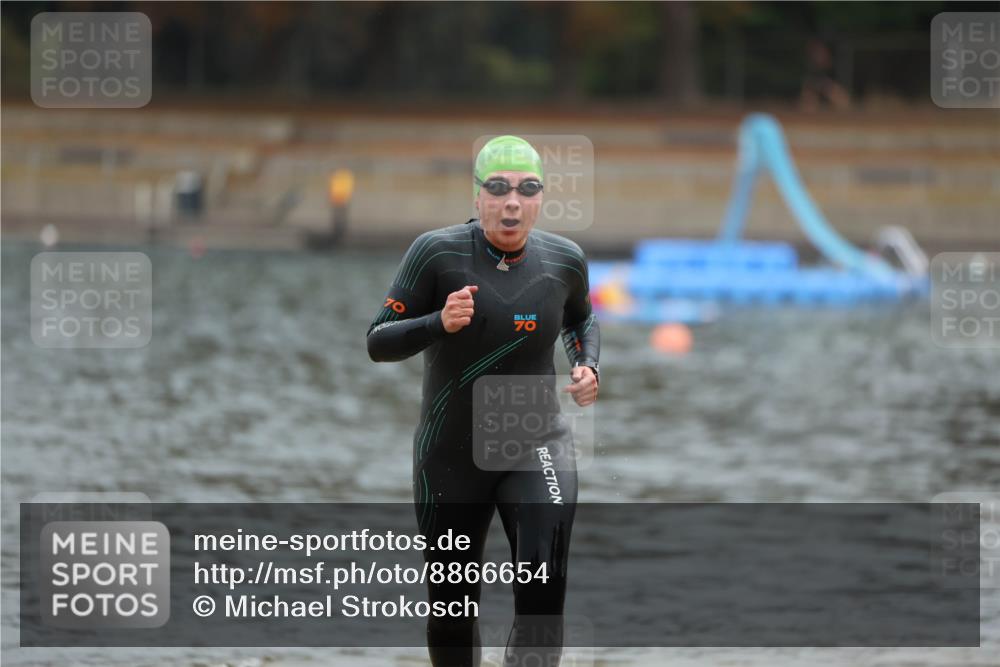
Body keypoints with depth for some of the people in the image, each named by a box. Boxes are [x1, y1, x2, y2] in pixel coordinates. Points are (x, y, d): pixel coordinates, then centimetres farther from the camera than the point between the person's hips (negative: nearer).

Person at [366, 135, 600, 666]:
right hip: (450, 456, -1)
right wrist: (440, 323, -29)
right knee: (451, 608, 10)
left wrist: (587, 366, 0)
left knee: (542, 595, -21)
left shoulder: (563, 259, -2)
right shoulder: (437, 252, -13)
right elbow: (377, 343, -12)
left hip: (537, 446, 1)